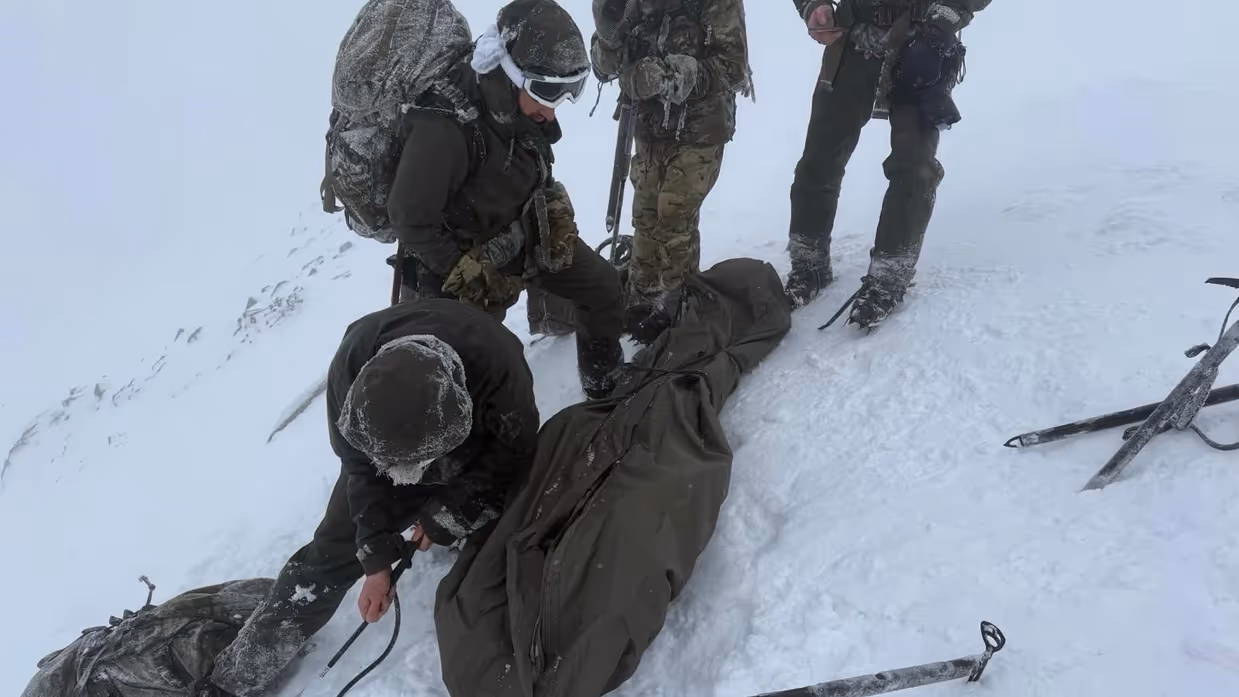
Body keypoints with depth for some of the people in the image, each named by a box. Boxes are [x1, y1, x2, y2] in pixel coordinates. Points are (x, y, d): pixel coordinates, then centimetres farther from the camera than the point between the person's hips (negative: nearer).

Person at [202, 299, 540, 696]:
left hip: (479, 463, 0)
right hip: (379, 458, 0)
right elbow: (361, 465, -19)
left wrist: (445, 517, -18)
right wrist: (377, 558, -19)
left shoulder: (498, 365, -42)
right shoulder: (352, 366, -34)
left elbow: (514, 457, -23)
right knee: (327, 556, -3)